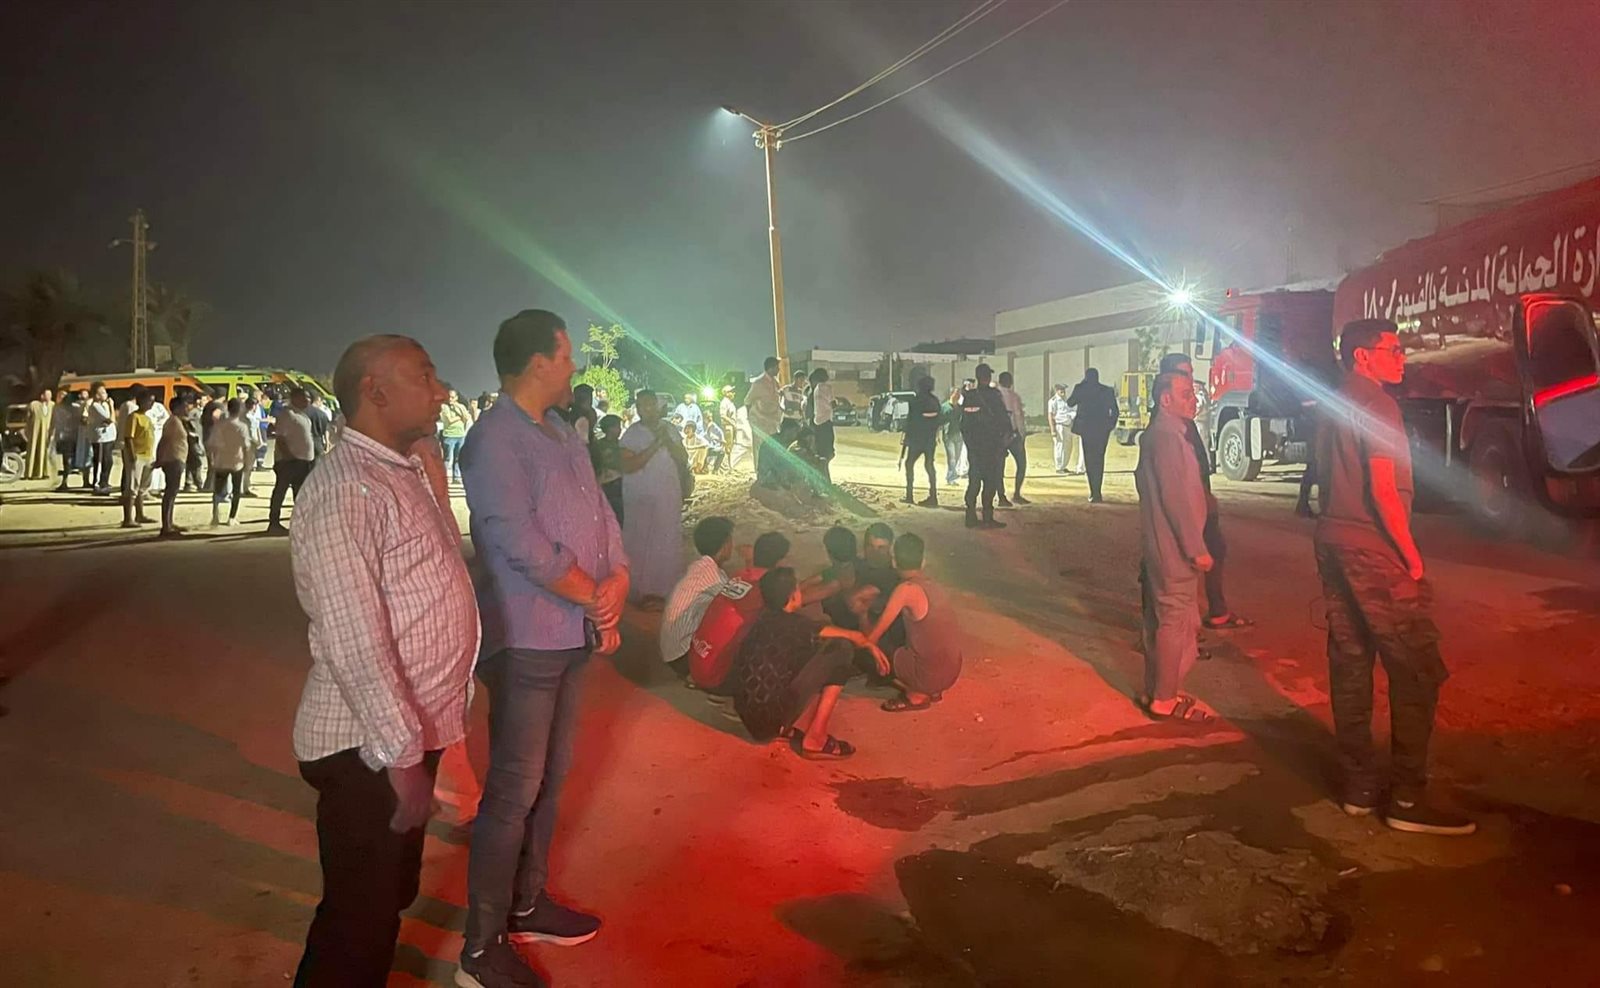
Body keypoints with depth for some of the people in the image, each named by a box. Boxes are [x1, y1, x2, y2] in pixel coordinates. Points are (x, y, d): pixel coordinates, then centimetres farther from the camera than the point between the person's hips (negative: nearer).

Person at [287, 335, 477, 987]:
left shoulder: (405, 474, 11)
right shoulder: (344, 491, -22)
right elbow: (354, 645, -27)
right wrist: (402, 757, -25)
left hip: (412, 730, 9)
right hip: (370, 747, -9)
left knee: (394, 894, 24)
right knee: (361, 918, 6)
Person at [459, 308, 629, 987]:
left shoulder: (566, 435, 13)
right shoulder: (494, 440, -16)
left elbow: (600, 514, 11)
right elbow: (522, 544, -23)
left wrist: (618, 579, -8)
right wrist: (596, 600, -14)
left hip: (577, 636, 9)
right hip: (526, 641, -9)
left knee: (550, 779, 18)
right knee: (514, 791, -2)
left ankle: (526, 904, 34)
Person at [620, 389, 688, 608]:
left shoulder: (669, 429, 6)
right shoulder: (631, 434, -7)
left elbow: (683, 459, 1)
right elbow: (627, 466, -18)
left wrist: (668, 441, -15)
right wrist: (654, 445, -22)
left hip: (669, 497, 4)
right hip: (641, 499, -4)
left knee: (668, 545, 6)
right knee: (641, 546, 1)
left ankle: (663, 590, 19)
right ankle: (643, 593, 11)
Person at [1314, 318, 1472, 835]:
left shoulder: (1333, 408, 15)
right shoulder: (1377, 405, -12)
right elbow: (1383, 489, -18)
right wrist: (1412, 557, -12)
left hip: (1333, 545, 9)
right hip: (1375, 551, -9)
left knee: (1349, 666, 11)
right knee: (1416, 672, -3)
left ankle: (1358, 787, 17)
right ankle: (1407, 799, 0)